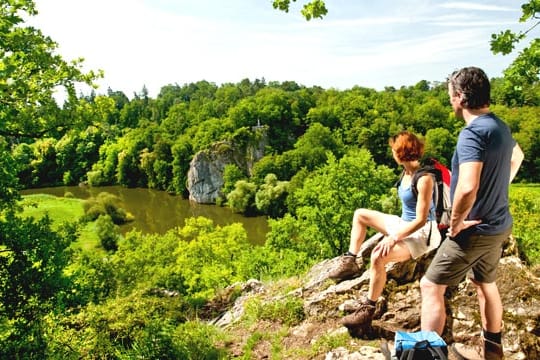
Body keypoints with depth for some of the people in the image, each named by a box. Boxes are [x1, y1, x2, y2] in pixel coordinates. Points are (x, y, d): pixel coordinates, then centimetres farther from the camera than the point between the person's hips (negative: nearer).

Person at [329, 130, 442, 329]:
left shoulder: (424, 178, -23)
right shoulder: (406, 172, 4)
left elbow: (421, 220, -24)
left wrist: (394, 238, -27)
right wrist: (392, 231, 10)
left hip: (421, 233, -10)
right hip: (404, 224, 10)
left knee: (378, 256, -33)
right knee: (360, 214, 11)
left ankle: (368, 311, -22)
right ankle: (350, 262, 8)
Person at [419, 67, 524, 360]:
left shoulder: (473, 132, -25)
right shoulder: (499, 126, 5)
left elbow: (468, 188, -39)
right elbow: (517, 156, 28)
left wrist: (456, 223, -22)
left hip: (475, 229, -9)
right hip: (497, 224, 9)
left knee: (431, 286, -1)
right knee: (485, 283, 24)